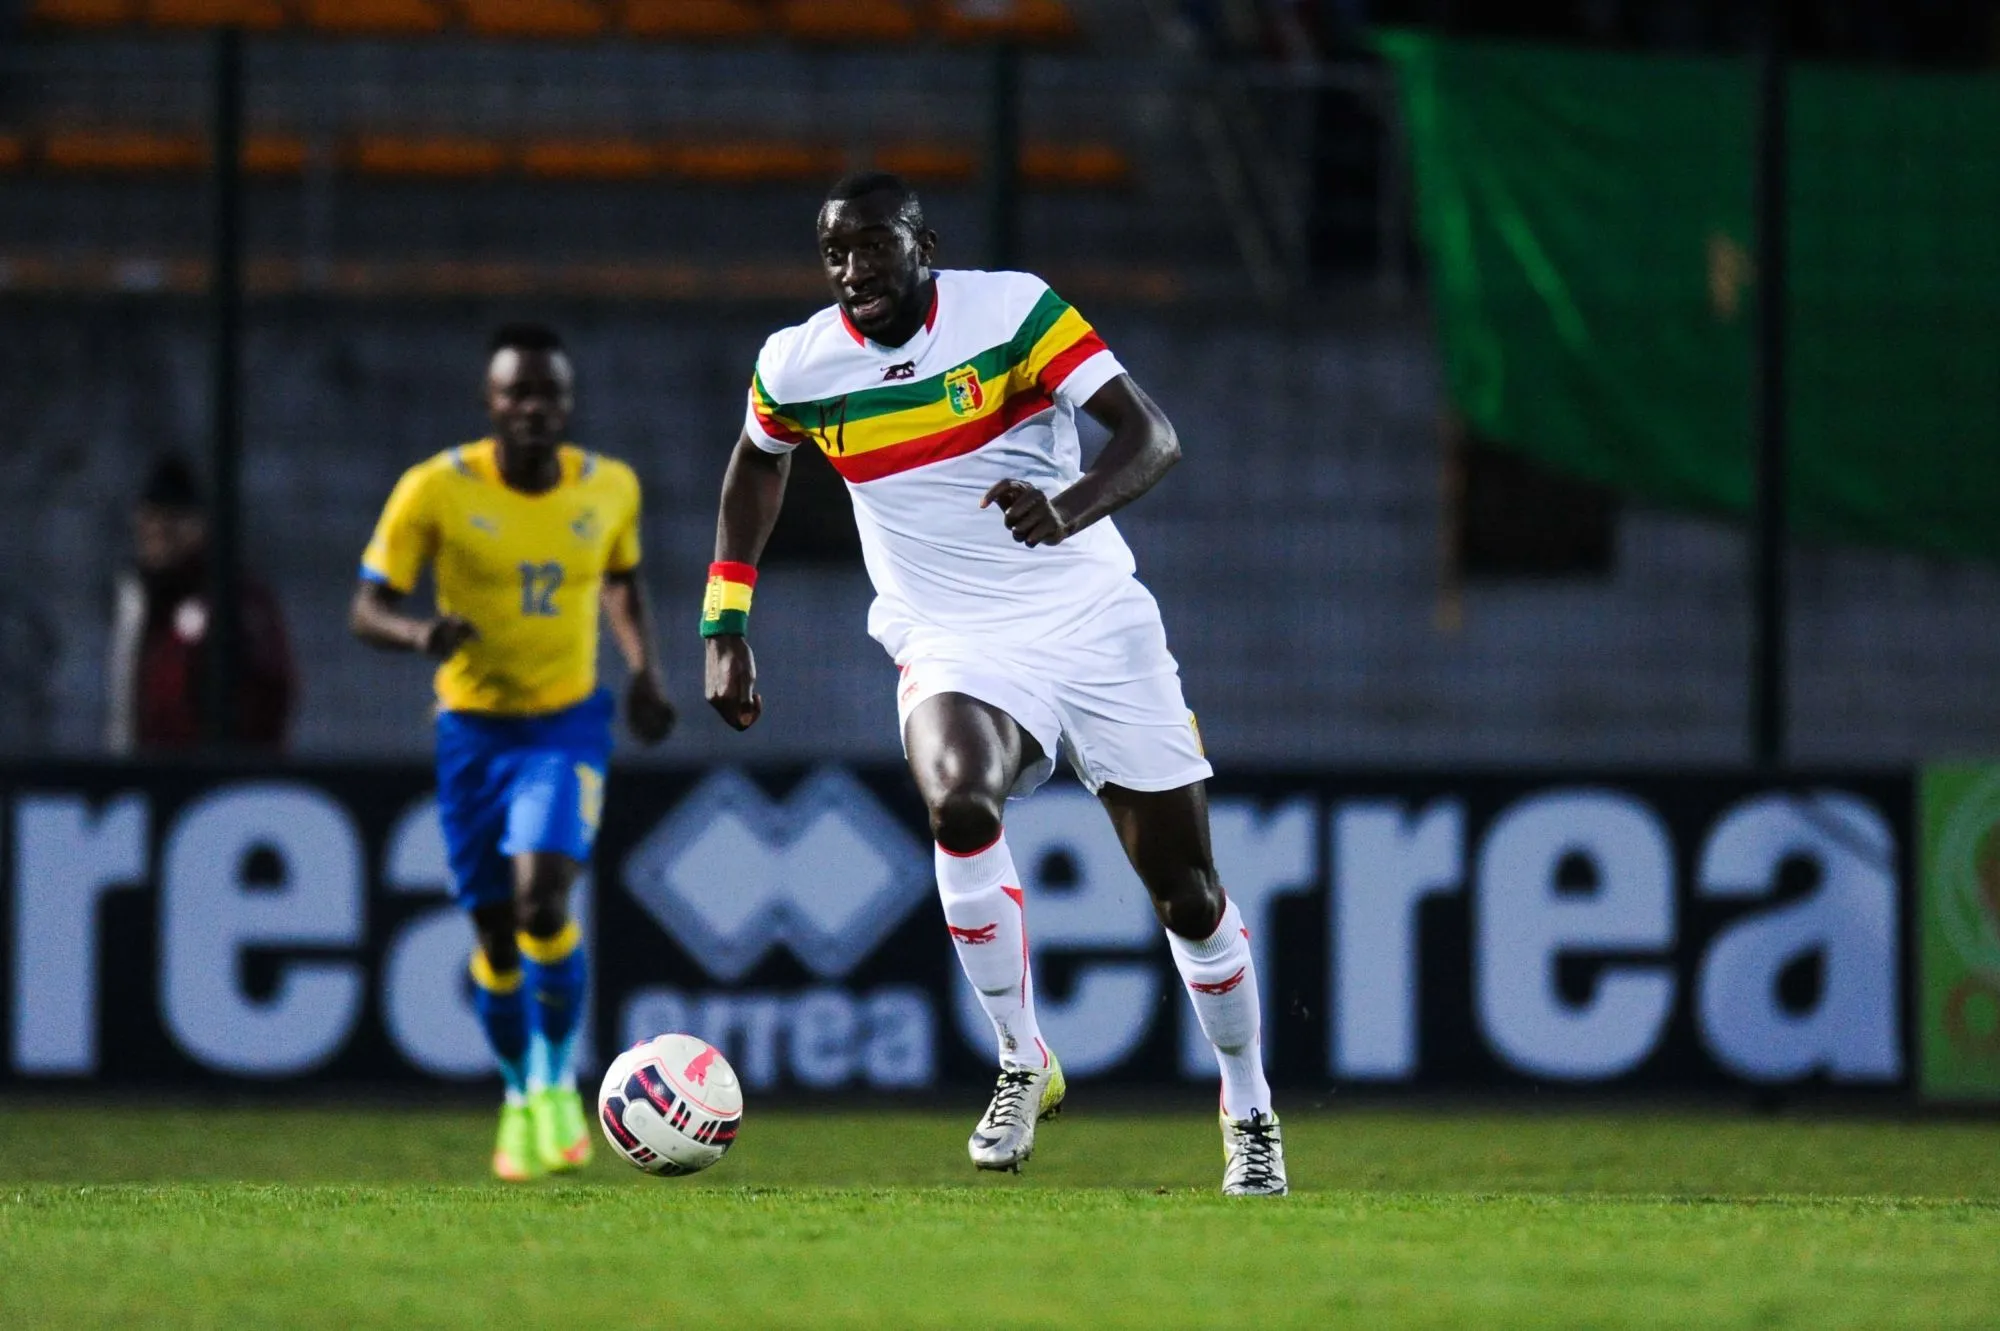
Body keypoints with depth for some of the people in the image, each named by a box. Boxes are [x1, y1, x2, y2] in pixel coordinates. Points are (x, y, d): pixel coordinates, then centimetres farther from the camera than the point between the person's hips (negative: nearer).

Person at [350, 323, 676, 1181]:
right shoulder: (437, 489, -11)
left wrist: (645, 671, 2)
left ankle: (557, 1083, -2)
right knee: (495, 933, 4)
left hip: (568, 723, 0)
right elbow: (367, 609, -8)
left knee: (543, 896, -22)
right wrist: (419, 634, -30)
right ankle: (520, 1096, 29)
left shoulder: (610, 488, -3)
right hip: (473, 727, 0)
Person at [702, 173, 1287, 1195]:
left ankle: (1249, 1109, 29)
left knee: (1187, 894, 4)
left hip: (1096, 625, -1)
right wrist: (725, 629, 16)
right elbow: (756, 466, 21)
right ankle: (1021, 1063, -15)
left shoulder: (1015, 310, -12)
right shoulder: (795, 365, -2)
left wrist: (1070, 510, -39)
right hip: (954, 650, 1)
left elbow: (1152, 435, -19)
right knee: (958, 805, -33)